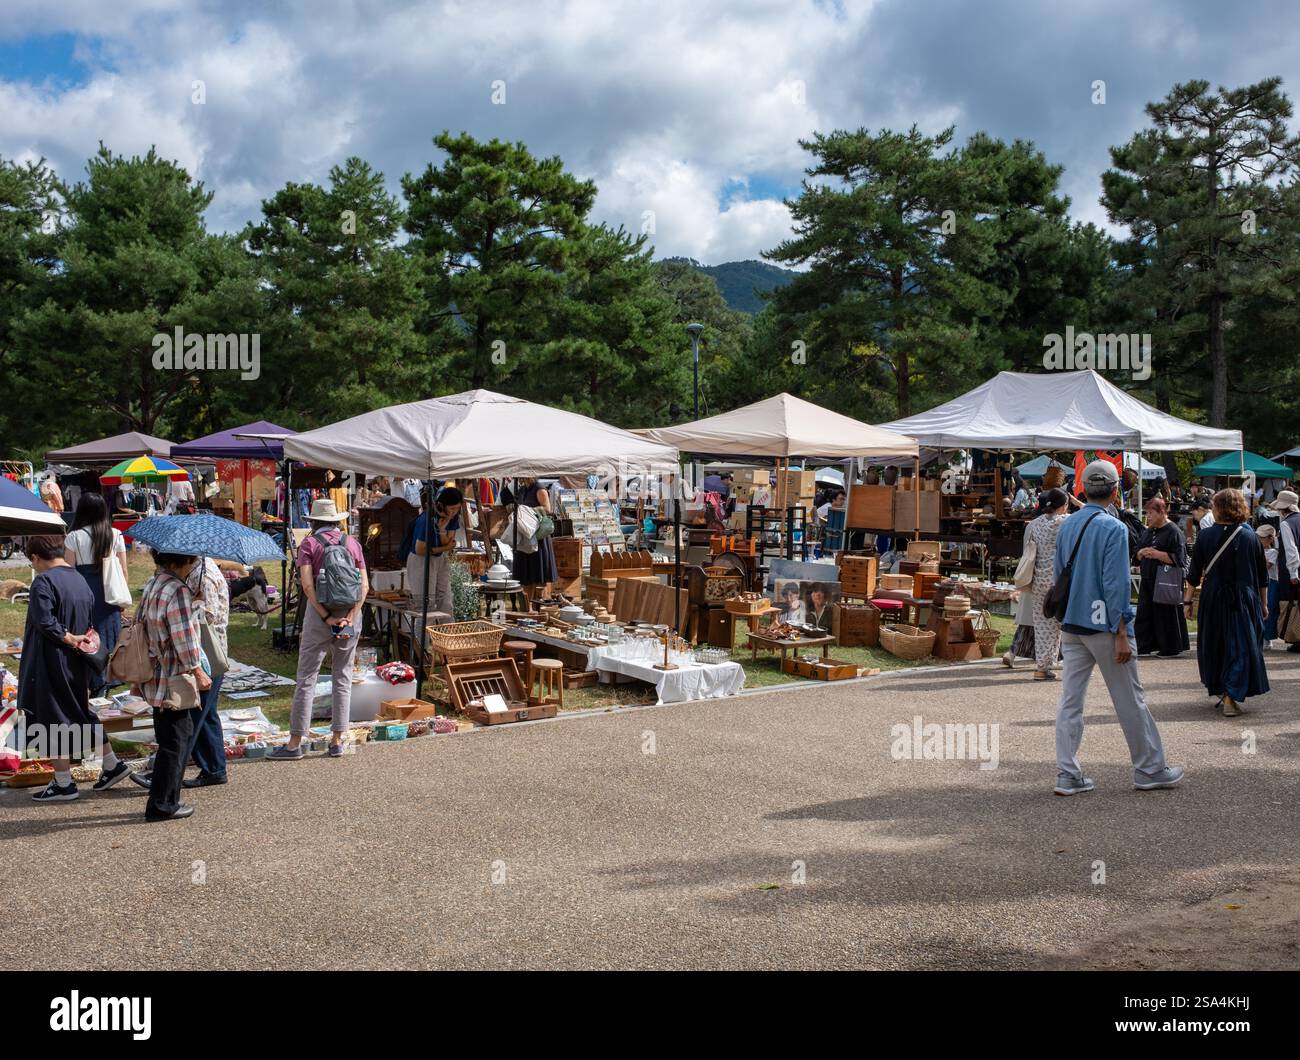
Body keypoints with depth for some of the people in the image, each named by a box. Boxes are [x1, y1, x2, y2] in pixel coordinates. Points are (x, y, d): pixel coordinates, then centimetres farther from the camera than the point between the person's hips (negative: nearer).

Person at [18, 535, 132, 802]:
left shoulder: (43, 582, -16)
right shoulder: (80, 580, 10)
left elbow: (45, 622, -25)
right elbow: (90, 625, 13)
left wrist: (68, 638, -14)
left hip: (51, 663, -8)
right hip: (77, 664, 8)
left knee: (53, 719, 1)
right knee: (81, 713, 20)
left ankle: (64, 783, 7)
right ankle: (112, 765, 24)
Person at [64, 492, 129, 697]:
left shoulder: (73, 538, -5)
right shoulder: (115, 535, 2)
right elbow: (123, 570, 4)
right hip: (109, 594, 2)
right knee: (109, 634, 12)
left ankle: (96, 683, 4)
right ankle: (107, 681, 16)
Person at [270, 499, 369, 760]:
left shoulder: (309, 543, -1)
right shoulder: (353, 542, 8)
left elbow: (307, 585, -13)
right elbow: (364, 586, -2)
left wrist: (327, 618, -13)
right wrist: (350, 618, -8)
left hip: (319, 612, -3)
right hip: (350, 612, 3)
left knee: (307, 678, 2)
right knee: (343, 677, 11)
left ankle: (295, 743, 5)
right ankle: (337, 741, 13)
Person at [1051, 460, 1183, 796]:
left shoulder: (1066, 526, 7)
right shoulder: (1113, 528, -12)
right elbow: (1116, 585, -16)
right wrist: (1122, 635, -13)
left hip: (1070, 626, 6)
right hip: (1103, 625, -6)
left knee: (1070, 701, 5)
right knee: (1130, 700, 7)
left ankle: (1068, 775, 5)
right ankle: (1149, 769, 18)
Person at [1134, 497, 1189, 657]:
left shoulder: (1173, 531, -8)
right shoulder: (1148, 531, 15)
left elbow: (1177, 558, -13)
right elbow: (1138, 554, 21)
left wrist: (1156, 554, -19)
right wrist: (1141, 552, -2)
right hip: (1148, 579, 7)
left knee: (1166, 614, -2)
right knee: (1145, 612, 6)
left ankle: (1170, 647, 8)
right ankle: (1145, 645, 12)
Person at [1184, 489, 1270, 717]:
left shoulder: (1205, 536, -5)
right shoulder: (1250, 536, -1)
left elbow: (1194, 574, -3)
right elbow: (1262, 576, 5)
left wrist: (1188, 600, 6)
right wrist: (1264, 604, 14)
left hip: (1213, 600, 0)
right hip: (1245, 600, 0)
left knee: (1214, 646, 15)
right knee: (1241, 646, 3)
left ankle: (1220, 691, 27)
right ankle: (1231, 697, -7)